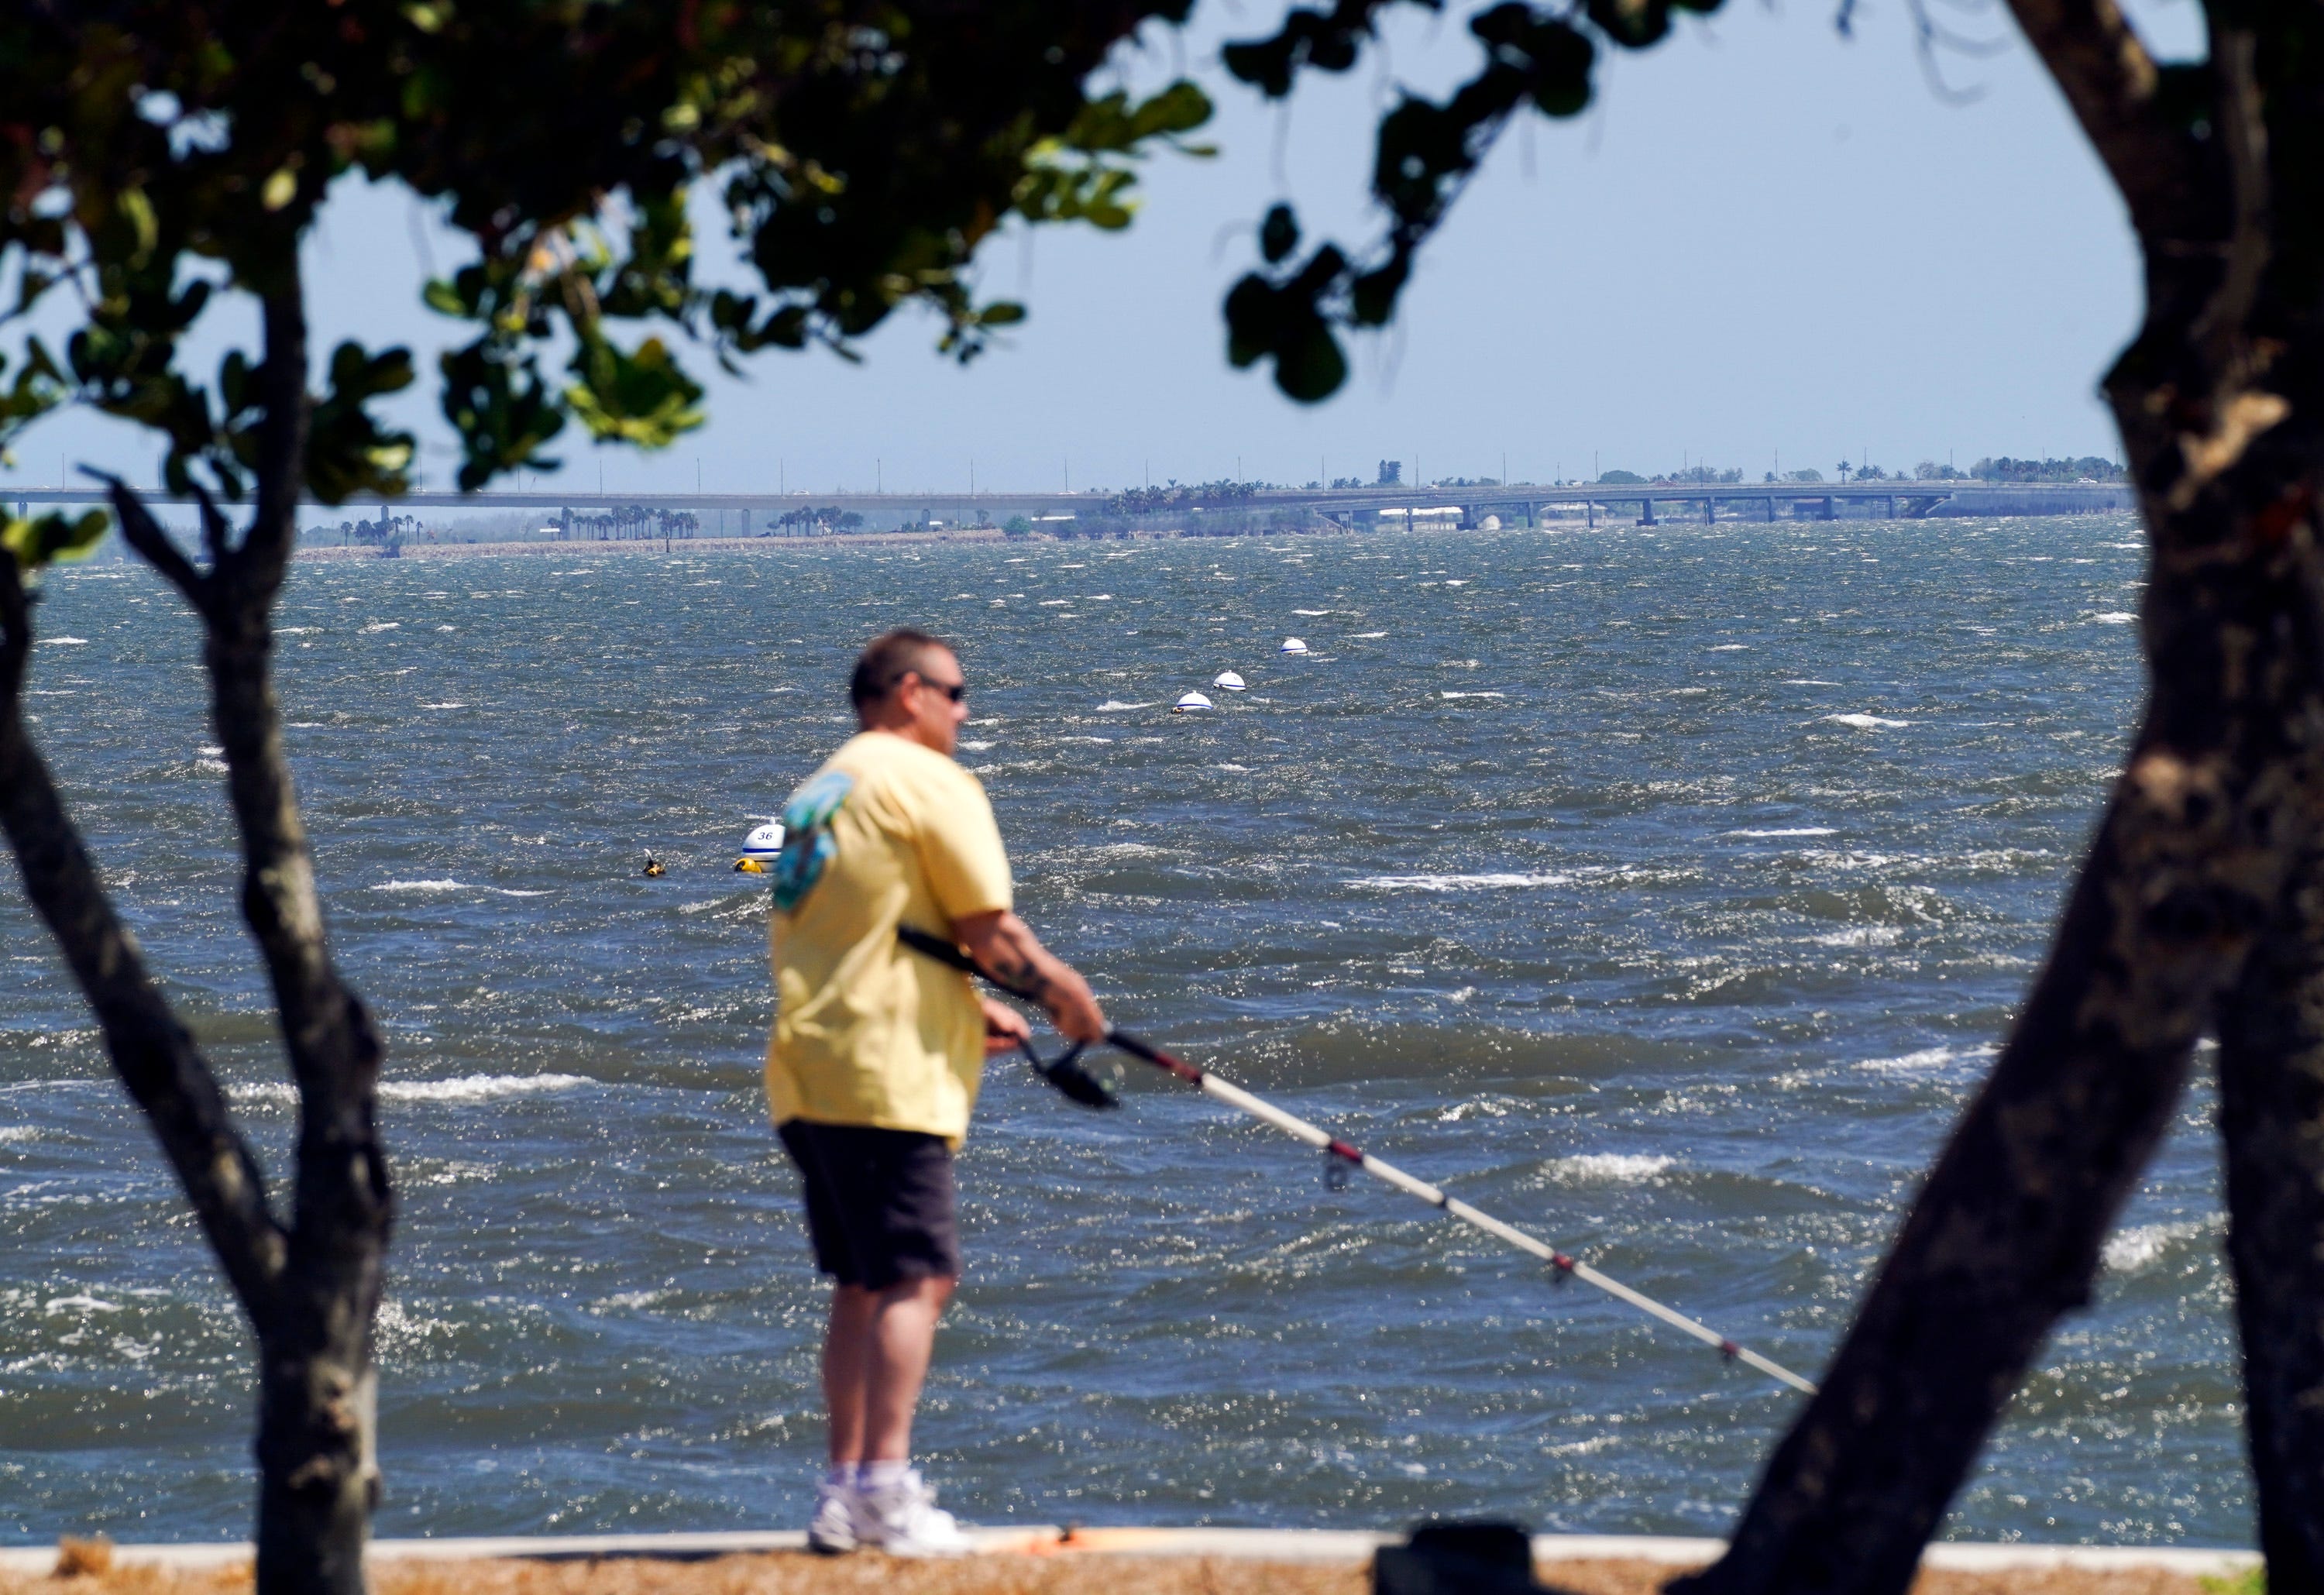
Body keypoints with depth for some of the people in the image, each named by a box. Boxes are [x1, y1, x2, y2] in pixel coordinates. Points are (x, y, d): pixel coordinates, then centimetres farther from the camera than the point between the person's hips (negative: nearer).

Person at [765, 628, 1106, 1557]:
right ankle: (886, 1486, -19)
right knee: (916, 1278, -10)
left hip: (806, 1076, 9)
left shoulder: (817, 794, 21)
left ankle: (844, 1489, 12)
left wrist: (966, 1009, 28)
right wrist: (1060, 992, 7)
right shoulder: (929, 782, -6)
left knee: (860, 1284, 13)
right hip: (888, 1077, -9)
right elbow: (988, 928, -9)